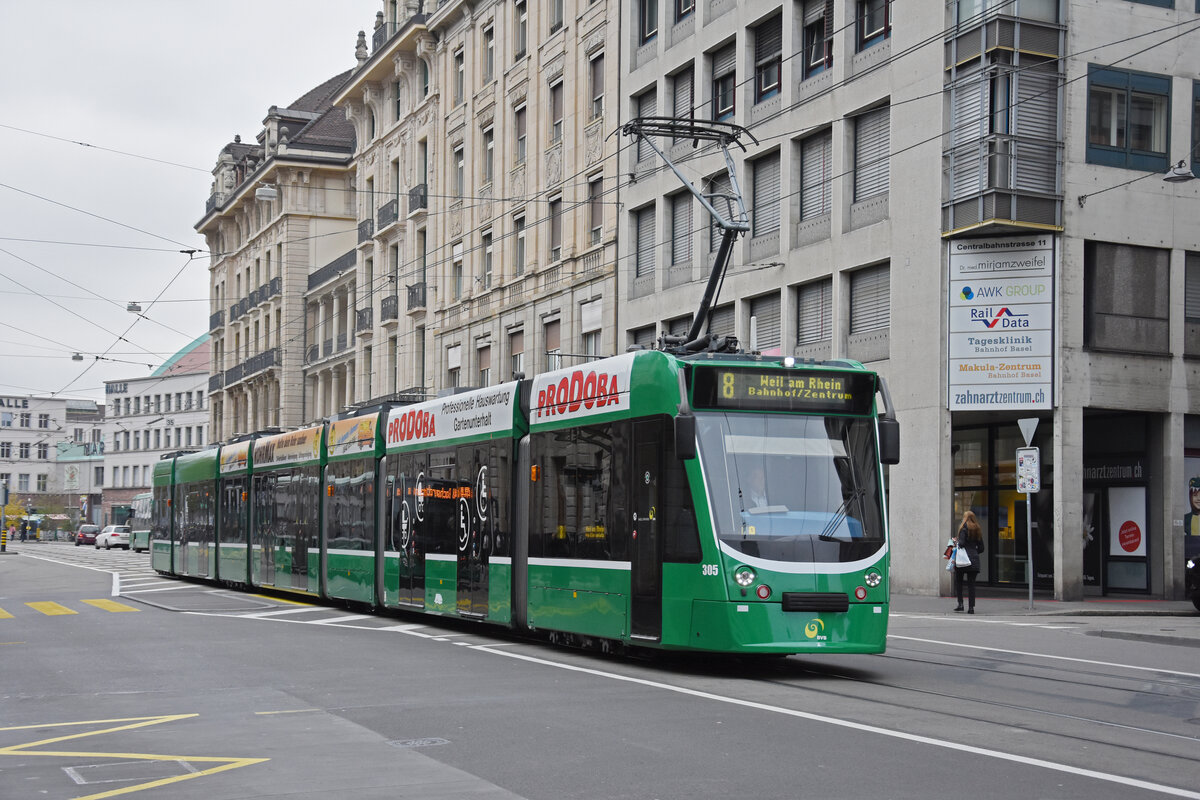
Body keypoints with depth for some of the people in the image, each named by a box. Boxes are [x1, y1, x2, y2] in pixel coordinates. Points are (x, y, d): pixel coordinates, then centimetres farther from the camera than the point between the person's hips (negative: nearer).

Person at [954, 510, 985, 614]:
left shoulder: (964, 528, -4)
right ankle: (971, 607, 0)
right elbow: (981, 548, 14)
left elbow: (961, 544, -15)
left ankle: (960, 603, 0)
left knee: (958, 581, 8)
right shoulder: (977, 530, 13)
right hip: (974, 561, 5)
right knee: (971, 583, 4)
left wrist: (956, 541, 5)